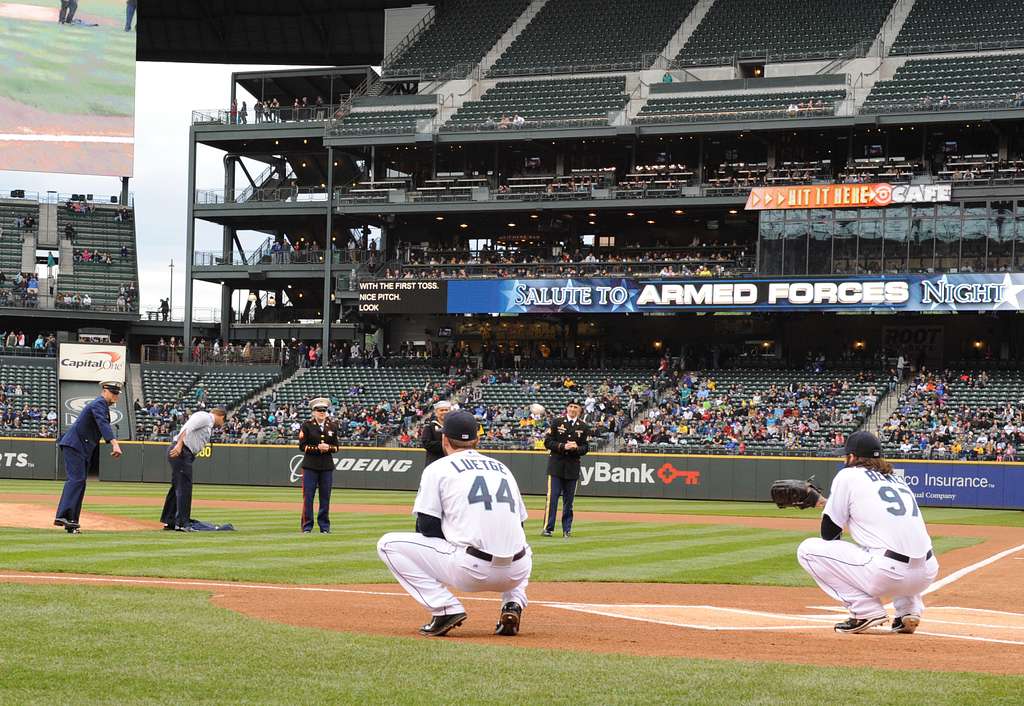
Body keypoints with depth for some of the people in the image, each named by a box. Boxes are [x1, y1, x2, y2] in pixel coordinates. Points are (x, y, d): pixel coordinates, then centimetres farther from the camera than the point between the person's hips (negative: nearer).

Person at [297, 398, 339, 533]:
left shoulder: (332, 427, 11)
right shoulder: (307, 426, 1)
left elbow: (336, 447, 11)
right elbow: (302, 446, -4)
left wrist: (328, 448, -10)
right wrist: (317, 448, -16)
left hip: (327, 466, 3)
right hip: (310, 466, -3)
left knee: (325, 497, 4)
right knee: (308, 497, -3)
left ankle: (324, 526, 11)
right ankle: (307, 526, 3)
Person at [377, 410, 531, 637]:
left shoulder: (437, 468, 7)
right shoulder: (502, 468, 21)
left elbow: (426, 527, 1)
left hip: (471, 570, -5)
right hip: (516, 574, 5)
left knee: (389, 544, 7)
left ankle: (445, 608, -4)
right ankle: (513, 604, 12)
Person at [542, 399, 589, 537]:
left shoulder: (583, 427, 8)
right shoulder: (557, 422, 4)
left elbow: (585, 448, 6)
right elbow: (548, 442, -1)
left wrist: (576, 448, -15)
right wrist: (563, 446, -15)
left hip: (572, 467, 2)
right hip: (556, 465, -2)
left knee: (569, 500, 4)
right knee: (552, 497, -6)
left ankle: (567, 529, 10)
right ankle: (548, 528, -3)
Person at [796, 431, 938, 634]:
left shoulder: (849, 475, 6)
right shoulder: (897, 478, 24)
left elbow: (829, 533, 8)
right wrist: (828, 502, 42)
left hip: (888, 575, -7)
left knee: (807, 549, 6)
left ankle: (866, 610, -2)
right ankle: (909, 611, 17)